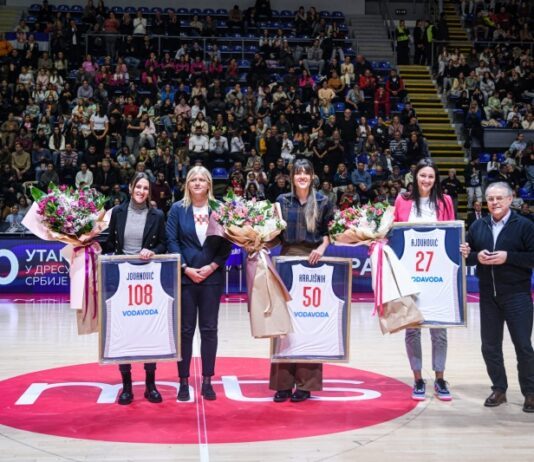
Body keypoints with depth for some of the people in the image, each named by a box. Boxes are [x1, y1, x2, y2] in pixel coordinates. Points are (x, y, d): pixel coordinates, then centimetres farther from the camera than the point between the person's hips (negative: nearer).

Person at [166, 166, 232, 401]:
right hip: (185, 276, -1)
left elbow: (227, 242, 1)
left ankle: (207, 381, 14)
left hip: (212, 276, 1)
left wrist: (212, 267, -10)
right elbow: (172, 241, -2)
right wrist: (186, 268, -11)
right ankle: (183, 381, 12)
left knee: (209, 329, 5)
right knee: (185, 330, 4)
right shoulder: (178, 209, 2)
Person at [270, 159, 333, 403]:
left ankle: (305, 383, 7)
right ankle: (283, 383, 8)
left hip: (312, 262, -2)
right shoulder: (282, 201, 11)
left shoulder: (322, 202, 6)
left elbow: (328, 231, 5)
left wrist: (321, 249, -12)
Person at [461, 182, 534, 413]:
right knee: (490, 346, 9)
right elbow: (468, 255, 11)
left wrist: (508, 257, -20)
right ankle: (499, 389, 24)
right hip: (488, 296, 4)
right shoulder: (477, 226, 7)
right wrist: (476, 256, -11)